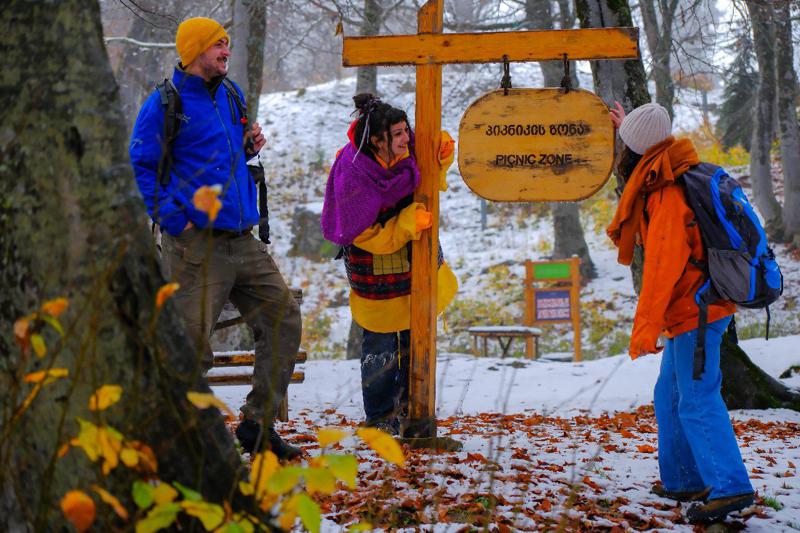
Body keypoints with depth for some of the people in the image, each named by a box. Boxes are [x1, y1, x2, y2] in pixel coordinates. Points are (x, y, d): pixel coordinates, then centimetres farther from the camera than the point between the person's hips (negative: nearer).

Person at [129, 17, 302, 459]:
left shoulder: (231, 95, 15)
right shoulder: (165, 104, -8)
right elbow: (140, 168, -10)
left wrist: (248, 146, 8)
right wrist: (175, 220, -15)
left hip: (243, 241, 8)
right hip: (197, 245, -8)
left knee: (283, 319, 7)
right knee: (192, 345, -7)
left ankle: (257, 426, 17)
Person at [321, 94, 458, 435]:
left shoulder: (406, 153, -12)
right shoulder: (353, 178, -27)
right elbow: (368, 236, -22)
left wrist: (440, 159, -11)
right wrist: (409, 222, -29)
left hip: (415, 265, 6)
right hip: (376, 269, -6)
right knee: (381, 343, 1)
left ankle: (409, 400, 35)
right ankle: (379, 415, 17)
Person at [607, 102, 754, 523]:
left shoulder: (667, 197, -20)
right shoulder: (676, 177, 9)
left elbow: (663, 267, -28)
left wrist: (646, 327, -30)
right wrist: (628, 129, 48)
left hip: (693, 313, -10)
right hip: (696, 309, 10)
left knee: (698, 400, -14)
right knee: (671, 396, 17)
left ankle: (729, 486, -20)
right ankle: (682, 480, 23)